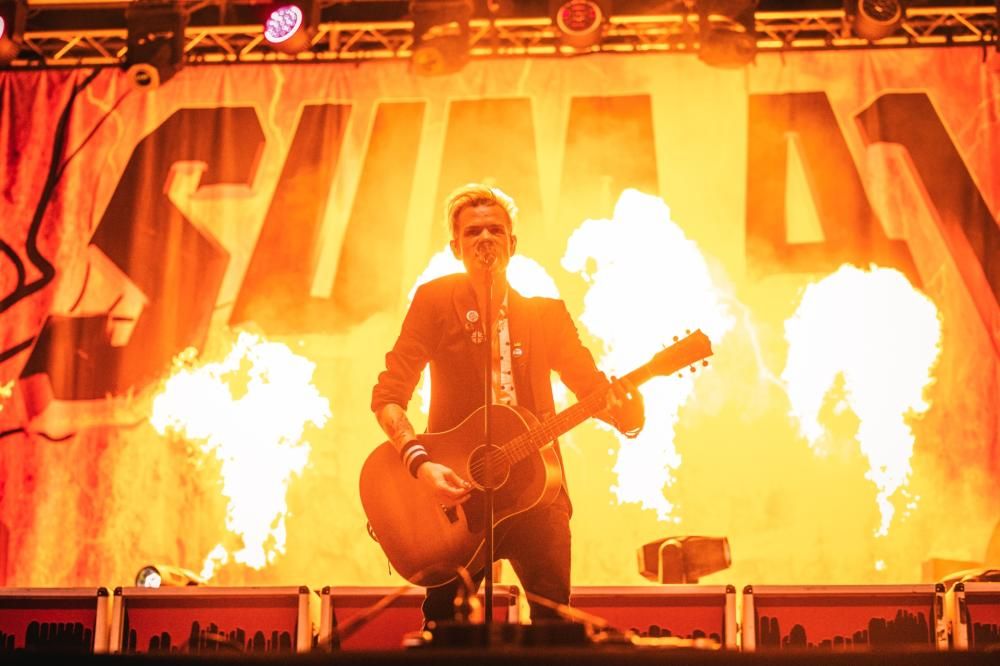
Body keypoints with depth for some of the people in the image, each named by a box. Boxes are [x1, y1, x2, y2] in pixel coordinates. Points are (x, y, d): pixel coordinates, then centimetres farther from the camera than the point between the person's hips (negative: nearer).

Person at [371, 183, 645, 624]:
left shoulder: (547, 314, 9)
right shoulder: (436, 301, 1)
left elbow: (593, 387, 8)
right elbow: (387, 396, -3)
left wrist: (627, 416, -15)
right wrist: (419, 463, -19)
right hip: (455, 489, -1)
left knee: (555, 618, -7)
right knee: (442, 621, -4)